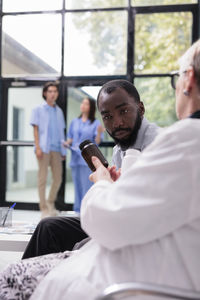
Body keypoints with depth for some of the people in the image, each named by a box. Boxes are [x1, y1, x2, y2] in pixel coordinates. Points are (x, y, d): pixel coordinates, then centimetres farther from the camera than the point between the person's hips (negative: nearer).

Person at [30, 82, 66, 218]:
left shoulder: (59, 111, 16)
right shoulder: (38, 109, 4)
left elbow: (61, 131, 15)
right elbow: (36, 129, -1)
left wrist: (63, 149, 9)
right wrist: (38, 147, -11)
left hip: (56, 149, 4)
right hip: (44, 148, -4)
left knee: (58, 178, 5)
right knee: (43, 178, -1)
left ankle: (51, 203, 24)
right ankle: (44, 208, 6)